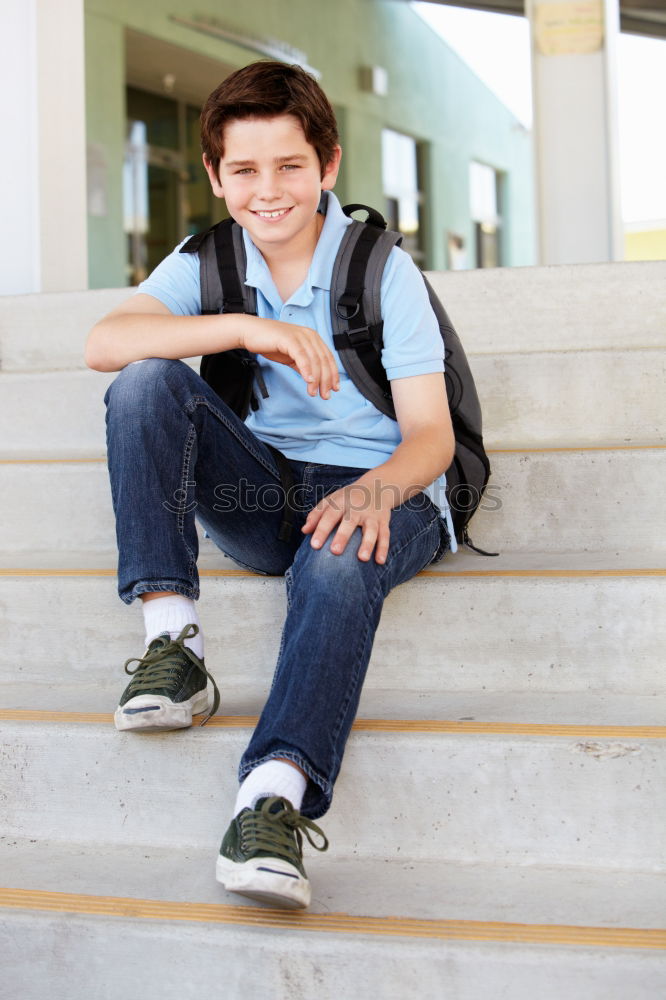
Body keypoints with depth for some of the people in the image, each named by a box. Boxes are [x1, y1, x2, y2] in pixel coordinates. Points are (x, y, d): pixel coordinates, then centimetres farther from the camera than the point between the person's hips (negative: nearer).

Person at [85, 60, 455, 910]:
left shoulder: (383, 270, -3)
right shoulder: (204, 264, 5)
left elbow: (431, 435, -10)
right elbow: (105, 344, -16)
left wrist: (376, 489, -34)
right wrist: (247, 328, -28)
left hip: (369, 493, -3)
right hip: (259, 491, 3)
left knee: (341, 556, -39)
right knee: (146, 382, -20)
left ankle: (274, 796, -50)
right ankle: (170, 640, -26)